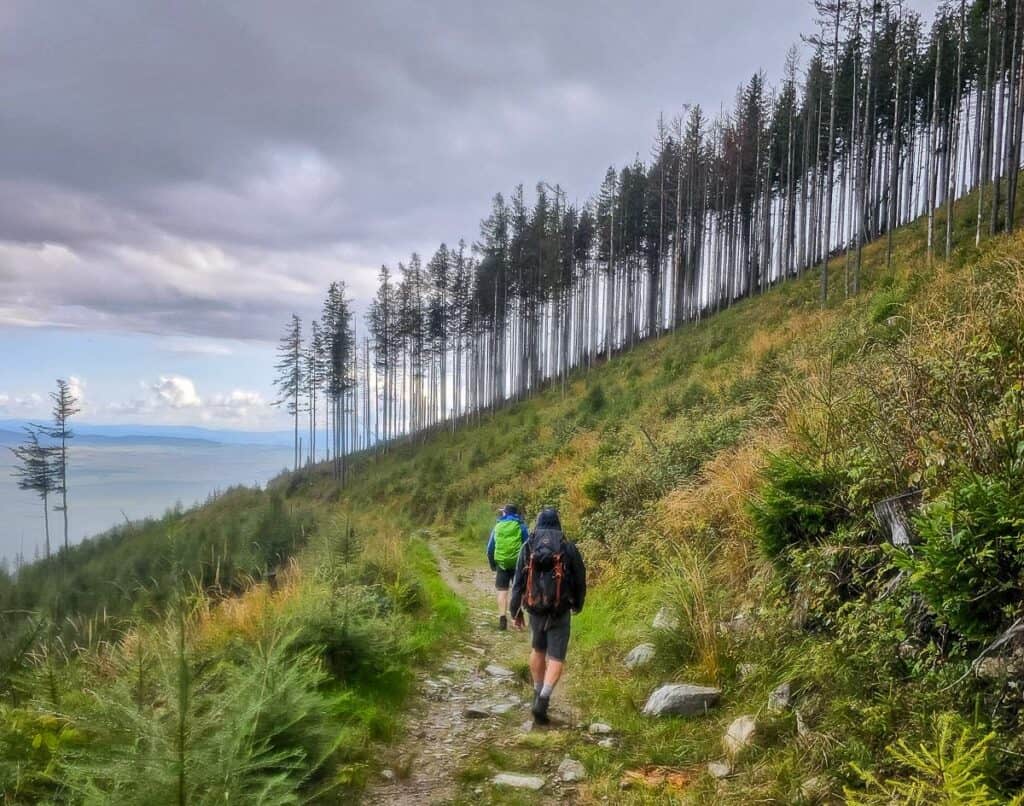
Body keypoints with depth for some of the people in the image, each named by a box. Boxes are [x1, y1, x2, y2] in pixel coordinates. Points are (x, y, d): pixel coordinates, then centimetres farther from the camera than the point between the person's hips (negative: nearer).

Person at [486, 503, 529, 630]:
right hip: (517, 563, -1)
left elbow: (490, 548, 11)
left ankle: (502, 618, -4)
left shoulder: (497, 526, 8)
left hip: (501, 563, 1)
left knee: (502, 591, 6)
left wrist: (492, 565, 21)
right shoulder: (521, 526, 1)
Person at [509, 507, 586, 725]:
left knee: (538, 650, 23)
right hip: (560, 611, -2)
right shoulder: (569, 548, -3)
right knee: (556, 658, 0)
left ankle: (538, 694, 33)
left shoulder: (528, 548, 0)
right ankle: (543, 699, -16)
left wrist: (516, 611, 6)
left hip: (535, 608, 2)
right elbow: (580, 580, 3)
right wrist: (577, 605, 19)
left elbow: (518, 582, -1)